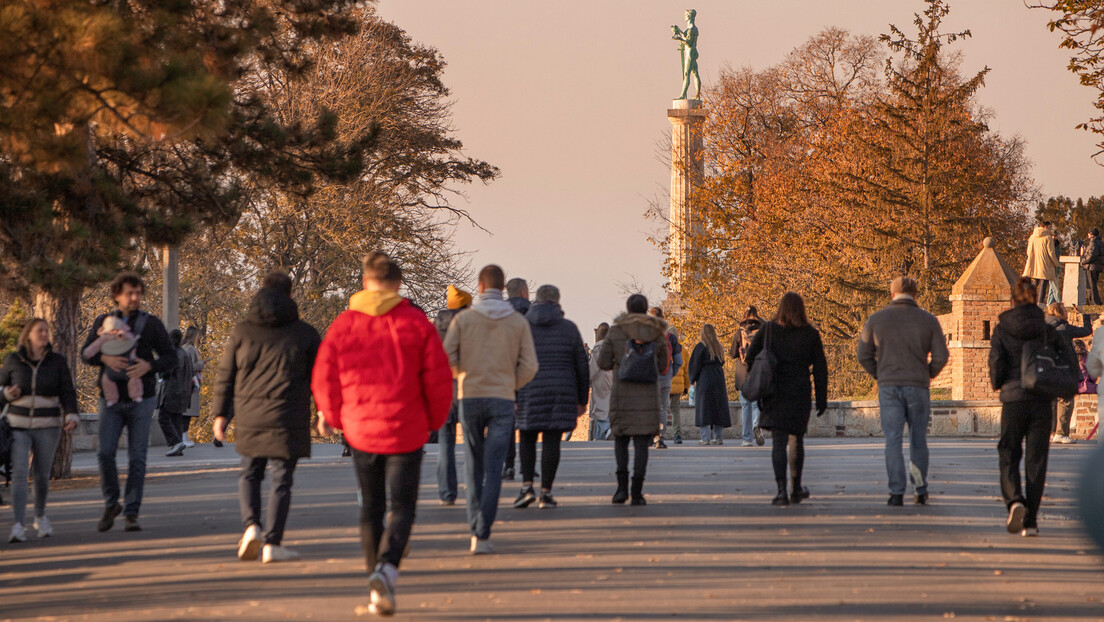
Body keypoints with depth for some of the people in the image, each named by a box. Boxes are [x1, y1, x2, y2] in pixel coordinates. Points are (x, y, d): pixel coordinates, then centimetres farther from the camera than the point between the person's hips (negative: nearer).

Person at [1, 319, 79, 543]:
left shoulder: (57, 362, -3)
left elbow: (67, 394, -4)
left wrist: (72, 417, -21)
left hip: (47, 426, 1)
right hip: (18, 426, -1)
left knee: (42, 475, 11)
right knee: (19, 474, -15)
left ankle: (40, 517, 37)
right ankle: (19, 528, -21)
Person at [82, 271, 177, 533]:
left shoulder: (151, 323, 2)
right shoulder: (103, 322, 6)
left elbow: (170, 357, 1)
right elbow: (86, 353, 2)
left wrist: (148, 366, -19)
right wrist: (105, 359, -19)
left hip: (141, 400, -1)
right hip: (111, 400, 1)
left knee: (137, 459, -2)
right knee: (105, 452, -10)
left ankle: (131, 513, 4)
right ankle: (111, 505, 10)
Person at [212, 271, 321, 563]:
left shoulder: (242, 332, 4)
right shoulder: (304, 334, 1)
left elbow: (226, 376, 6)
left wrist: (221, 413, 12)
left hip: (250, 416, 2)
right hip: (287, 419, -2)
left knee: (249, 473, 18)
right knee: (281, 479, 2)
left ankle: (251, 524, -4)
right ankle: (273, 543, -2)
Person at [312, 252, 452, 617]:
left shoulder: (343, 324, 1)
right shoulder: (416, 323, -4)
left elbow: (324, 378, 1)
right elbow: (438, 378, -5)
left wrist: (332, 418, 16)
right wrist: (435, 420, 10)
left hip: (361, 432, 2)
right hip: (405, 432, -2)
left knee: (371, 509, 16)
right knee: (401, 508, 1)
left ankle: (377, 579, 18)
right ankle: (386, 570, -23)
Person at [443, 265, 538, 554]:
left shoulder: (463, 319, -1)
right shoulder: (518, 322, 1)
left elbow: (446, 359, -6)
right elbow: (529, 367, -4)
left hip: (470, 398, 1)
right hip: (503, 400, -1)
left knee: (474, 465, 15)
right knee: (493, 470, -2)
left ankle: (476, 527, 15)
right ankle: (482, 535, -10)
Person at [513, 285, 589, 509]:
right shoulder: (569, 328, 3)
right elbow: (582, 367, 6)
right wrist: (582, 399, 14)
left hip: (529, 390, 0)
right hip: (562, 392, 0)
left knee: (527, 439, 12)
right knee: (552, 441, 3)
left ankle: (527, 486, -3)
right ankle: (546, 493, 2)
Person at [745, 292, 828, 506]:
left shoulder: (767, 330, 2)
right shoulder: (811, 334, 0)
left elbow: (750, 357, 1)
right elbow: (820, 368, 1)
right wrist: (821, 399, 7)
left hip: (773, 393, 0)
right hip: (799, 393, 0)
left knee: (779, 441, -4)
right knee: (797, 440, 17)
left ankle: (782, 490, -19)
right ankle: (796, 489, 28)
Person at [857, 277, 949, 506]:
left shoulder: (876, 319, 2)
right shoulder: (928, 320, 1)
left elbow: (863, 354, 4)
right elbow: (941, 355, -2)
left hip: (888, 387, 0)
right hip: (918, 387, 0)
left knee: (893, 439, -1)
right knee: (918, 440, 12)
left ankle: (897, 492, -9)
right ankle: (921, 490, 15)